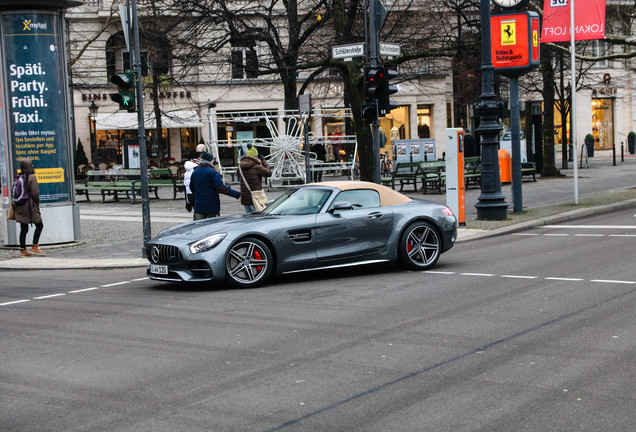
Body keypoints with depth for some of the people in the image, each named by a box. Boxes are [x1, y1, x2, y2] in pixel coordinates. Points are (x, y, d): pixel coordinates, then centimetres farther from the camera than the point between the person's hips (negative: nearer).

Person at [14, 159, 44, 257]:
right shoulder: (32, 177, -11)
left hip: (20, 207, 7)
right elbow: (35, 193, -16)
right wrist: (37, 203, 0)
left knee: (23, 228, 9)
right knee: (39, 225, 4)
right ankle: (34, 246, -2)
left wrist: (15, 207, 15)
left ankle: (23, 250, 10)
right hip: (30, 206, -7)